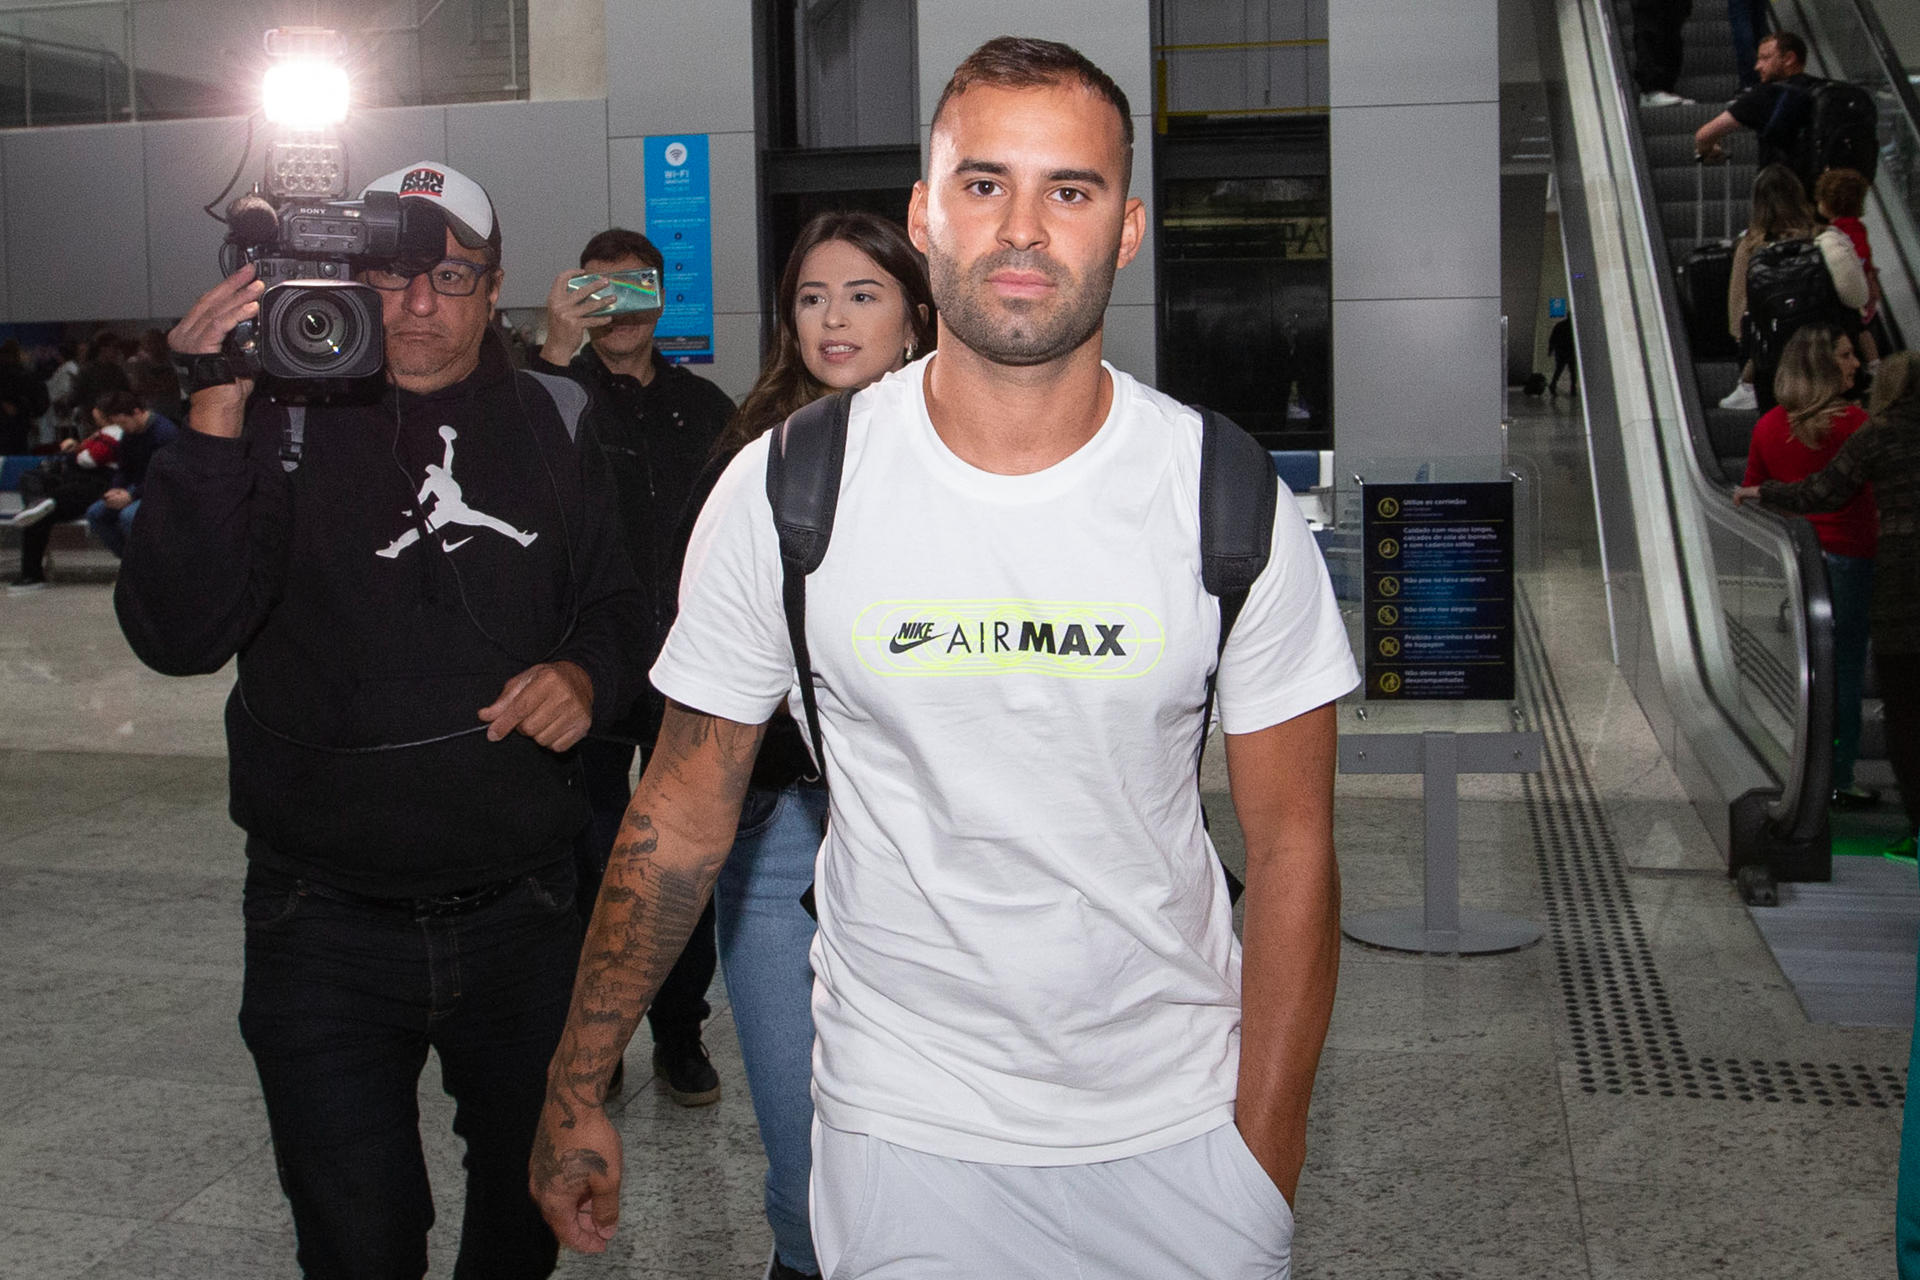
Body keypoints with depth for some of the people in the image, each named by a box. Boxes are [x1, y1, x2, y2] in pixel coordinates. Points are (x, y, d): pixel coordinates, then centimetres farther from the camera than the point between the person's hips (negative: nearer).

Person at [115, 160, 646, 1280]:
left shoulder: (548, 424, 5)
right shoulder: (283, 420, -5)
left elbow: (617, 605, 16)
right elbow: (177, 632, -17)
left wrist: (588, 673, -7)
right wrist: (217, 419, -25)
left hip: (521, 907, 3)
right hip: (328, 925, -2)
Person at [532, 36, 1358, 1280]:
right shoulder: (783, 492, -10)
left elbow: (1292, 846, -4)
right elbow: (682, 814, -1)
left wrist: (1266, 1154, -7)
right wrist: (578, 1088, 4)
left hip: (1183, 1122, 1)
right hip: (905, 1128, 0)